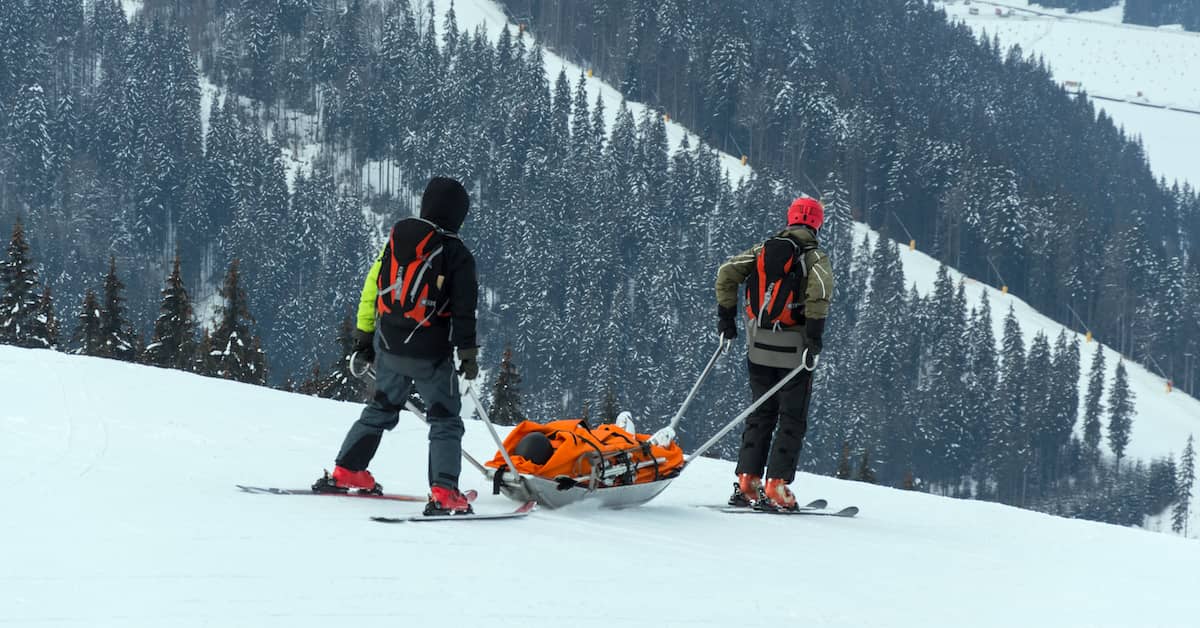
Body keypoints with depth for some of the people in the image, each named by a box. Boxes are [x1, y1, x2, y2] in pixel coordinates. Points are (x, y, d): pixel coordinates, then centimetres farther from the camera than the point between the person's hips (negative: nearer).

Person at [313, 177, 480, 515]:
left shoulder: (397, 237, 4)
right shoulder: (457, 254, -10)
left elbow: (372, 287, 9)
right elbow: (464, 310, -10)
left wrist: (364, 335, 18)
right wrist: (468, 354, -2)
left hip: (388, 347, 5)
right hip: (430, 353, -5)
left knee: (382, 409, 24)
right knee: (445, 420, 2)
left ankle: (346, 471, 27)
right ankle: (444, 492, -12)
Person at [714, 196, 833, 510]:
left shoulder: (764, 249, 8)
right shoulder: (815, 256, -5)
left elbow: (728, 271, 0)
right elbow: (820, 287, -24)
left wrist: (725, 314, 6)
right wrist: (815, 332, -21)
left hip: (759, 346, 4)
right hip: (793, 349, -4)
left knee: (760, 413, 15)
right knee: (792, 419, 3)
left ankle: (747, 481, 9)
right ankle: (776, 486, -4)